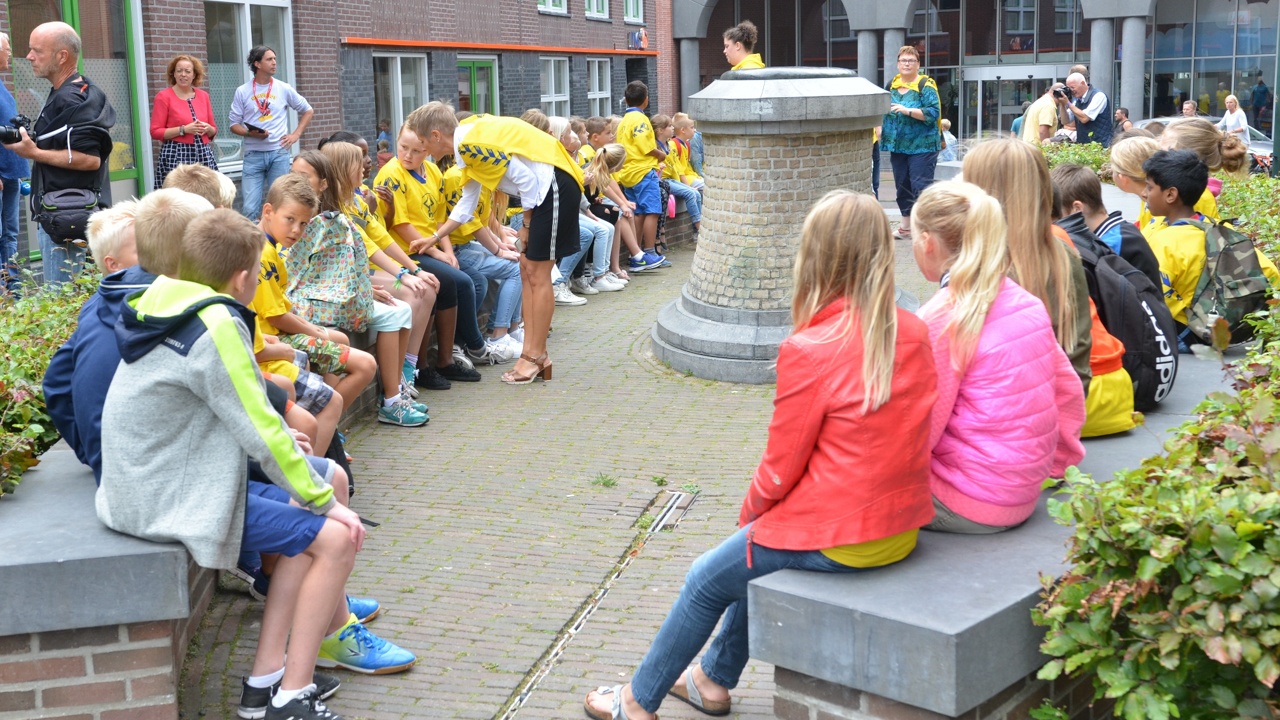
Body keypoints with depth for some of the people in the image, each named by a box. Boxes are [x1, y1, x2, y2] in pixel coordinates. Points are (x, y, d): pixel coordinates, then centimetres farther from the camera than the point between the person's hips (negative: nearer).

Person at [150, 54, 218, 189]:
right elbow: (155, 132, -4)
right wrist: (184, 129, -13)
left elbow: (214, 130, 19)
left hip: (203, 155, 4)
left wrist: (208, 128, -4)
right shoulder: (164, 96, 0)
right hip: (176, 155, -4)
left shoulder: (203, 96, 13)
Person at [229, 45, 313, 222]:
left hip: (279, 153, 1)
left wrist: (296, 134, 5)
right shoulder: (242, 92, 3)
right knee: (250, 208, -7)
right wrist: (250, 133, -14)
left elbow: (308, 111, 16)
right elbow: (234, 124, 6)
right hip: (253, 155, -1)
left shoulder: (284, 89, 5)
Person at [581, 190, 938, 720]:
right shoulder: (915, 334, -2)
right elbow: (894, 434, 8)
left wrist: (748, 517, 10)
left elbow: (779, 470, -13)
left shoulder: (809, 350, -21)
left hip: (833, 539, -7)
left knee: (707, 581, 17)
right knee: (758, 552, 30)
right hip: (902, 529, 7)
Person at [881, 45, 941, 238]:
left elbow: (934, 112, -17)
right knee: (902, 187, 12)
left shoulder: (925, 85, -7)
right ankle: (906, 226, 23)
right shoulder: (892, 85, 11)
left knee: (921, 186, -10)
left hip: (921, 146, -6)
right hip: (898, 146, 6)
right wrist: (880, 127, 7)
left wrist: (907, 111, -24)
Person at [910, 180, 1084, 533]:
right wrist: (1055, 463, 23)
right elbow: (1069, 391, 12)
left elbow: (922, 429, -17)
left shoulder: (942, 318, -17)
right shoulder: (1028, 303, 5)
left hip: (971, 505, -8)